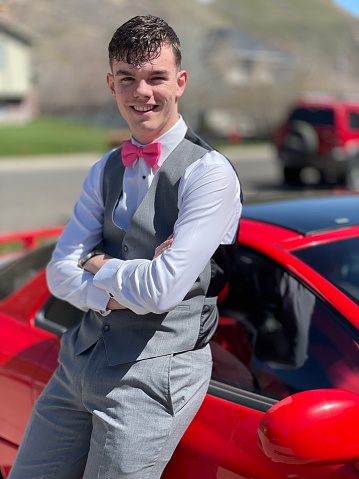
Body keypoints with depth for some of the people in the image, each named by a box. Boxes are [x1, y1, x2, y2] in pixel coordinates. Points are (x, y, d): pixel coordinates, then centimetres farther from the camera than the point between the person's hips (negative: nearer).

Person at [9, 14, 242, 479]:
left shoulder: (209, 172, -12)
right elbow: (60, 271, 4)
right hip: (81, 354, 7)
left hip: (155, 370, -7)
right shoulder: (106, 170, 11)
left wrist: (99, 266, -3)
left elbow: (163, 289, -20)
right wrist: (124, 289, -13)